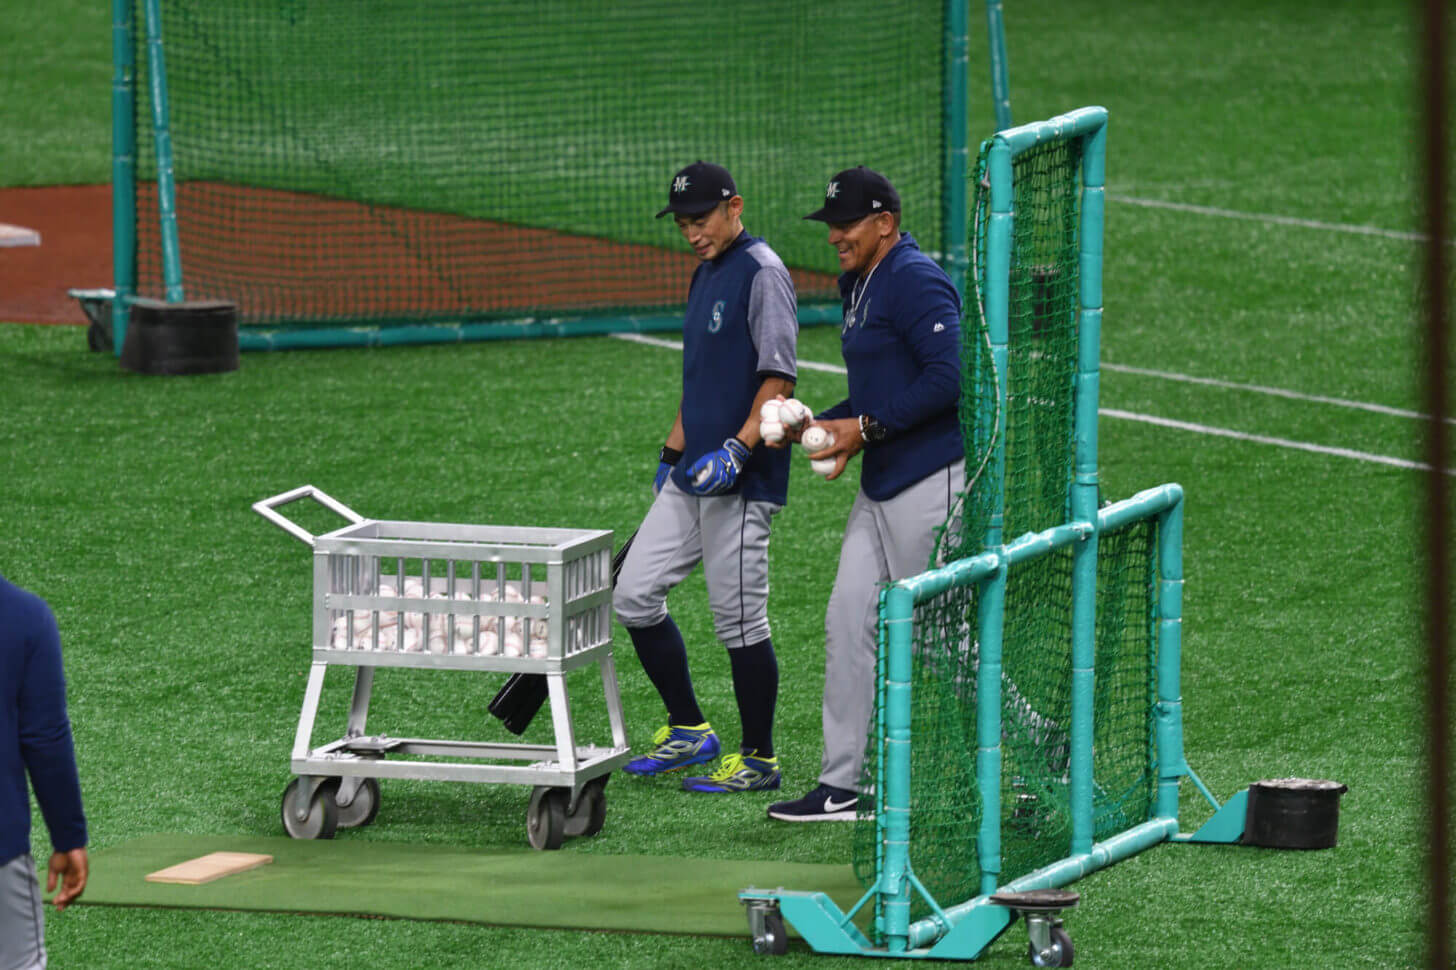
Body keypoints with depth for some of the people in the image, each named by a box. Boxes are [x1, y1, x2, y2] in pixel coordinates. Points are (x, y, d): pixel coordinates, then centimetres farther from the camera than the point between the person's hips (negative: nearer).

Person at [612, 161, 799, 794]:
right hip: (691, 477, 10)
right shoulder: (705, 275, 18)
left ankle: (758, 760, 6)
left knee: (739, 619, -5)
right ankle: (689, 733, 19)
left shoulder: (761, 272, -12)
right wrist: (672, 451, 25)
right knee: (633, 597, 7)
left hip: (740, 481, -10)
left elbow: (779, 375, -18)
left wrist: (738, 449, -26)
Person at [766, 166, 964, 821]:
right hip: (881, 487, 10)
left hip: (931, 483, -10)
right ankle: (842, 786, 10)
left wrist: (867, 428, -20)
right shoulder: (858, 285, 17)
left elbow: (948, 377, -24)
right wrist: (818, 426, 8)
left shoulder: (915, 280, -15)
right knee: (849, 623, 7)